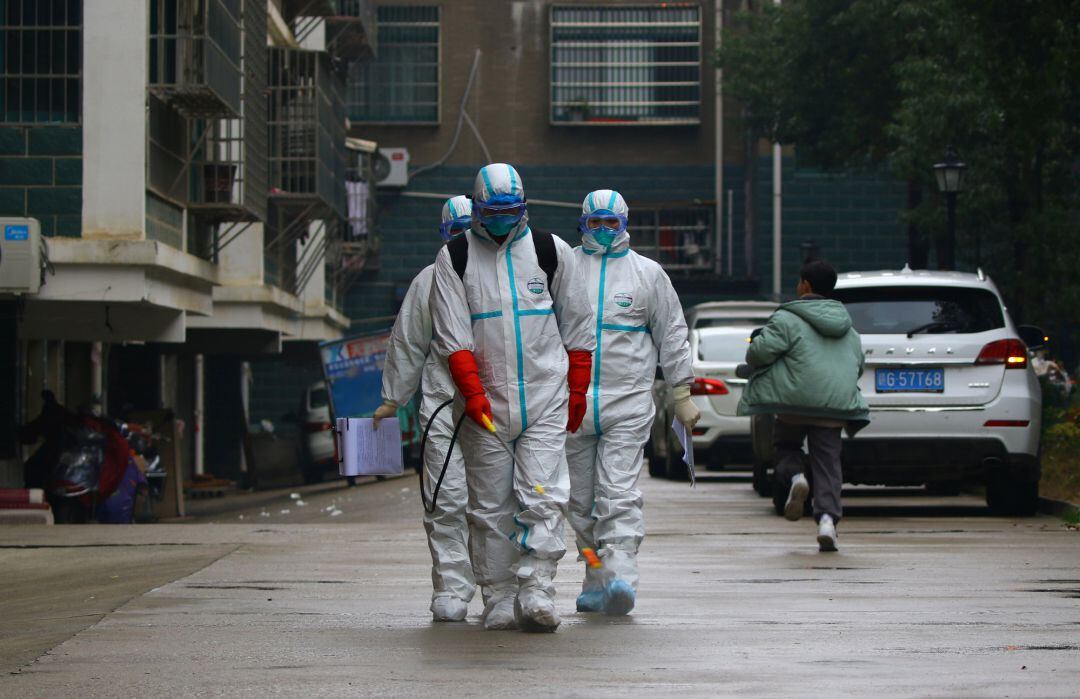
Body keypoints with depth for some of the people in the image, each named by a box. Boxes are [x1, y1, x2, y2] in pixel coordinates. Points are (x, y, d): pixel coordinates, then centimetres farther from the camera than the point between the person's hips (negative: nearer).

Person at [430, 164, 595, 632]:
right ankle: (499, 601, 7)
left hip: (545, 400, 0)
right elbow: (453, 335, -3)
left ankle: (536, 590, -14)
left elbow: (577, 329, 12)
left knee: (542, 497, -12)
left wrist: (577, 391, 8)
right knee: (490, 506, 2)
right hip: (484, 404, 0)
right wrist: (471, 392, -15)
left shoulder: (551, 251, 7)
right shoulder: (454, 259, 4)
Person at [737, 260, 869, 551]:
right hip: (834, 406, 4)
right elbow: (857, 367, 24)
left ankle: (794, 477, -10)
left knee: (786, 445, 20)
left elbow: (761, 350, -13)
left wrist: (753, 353, 10)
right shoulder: (848, 329, 19)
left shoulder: (788, 320, -3)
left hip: (796, 402, -4)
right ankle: (827, 518, -13)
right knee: (827, 463, 4)